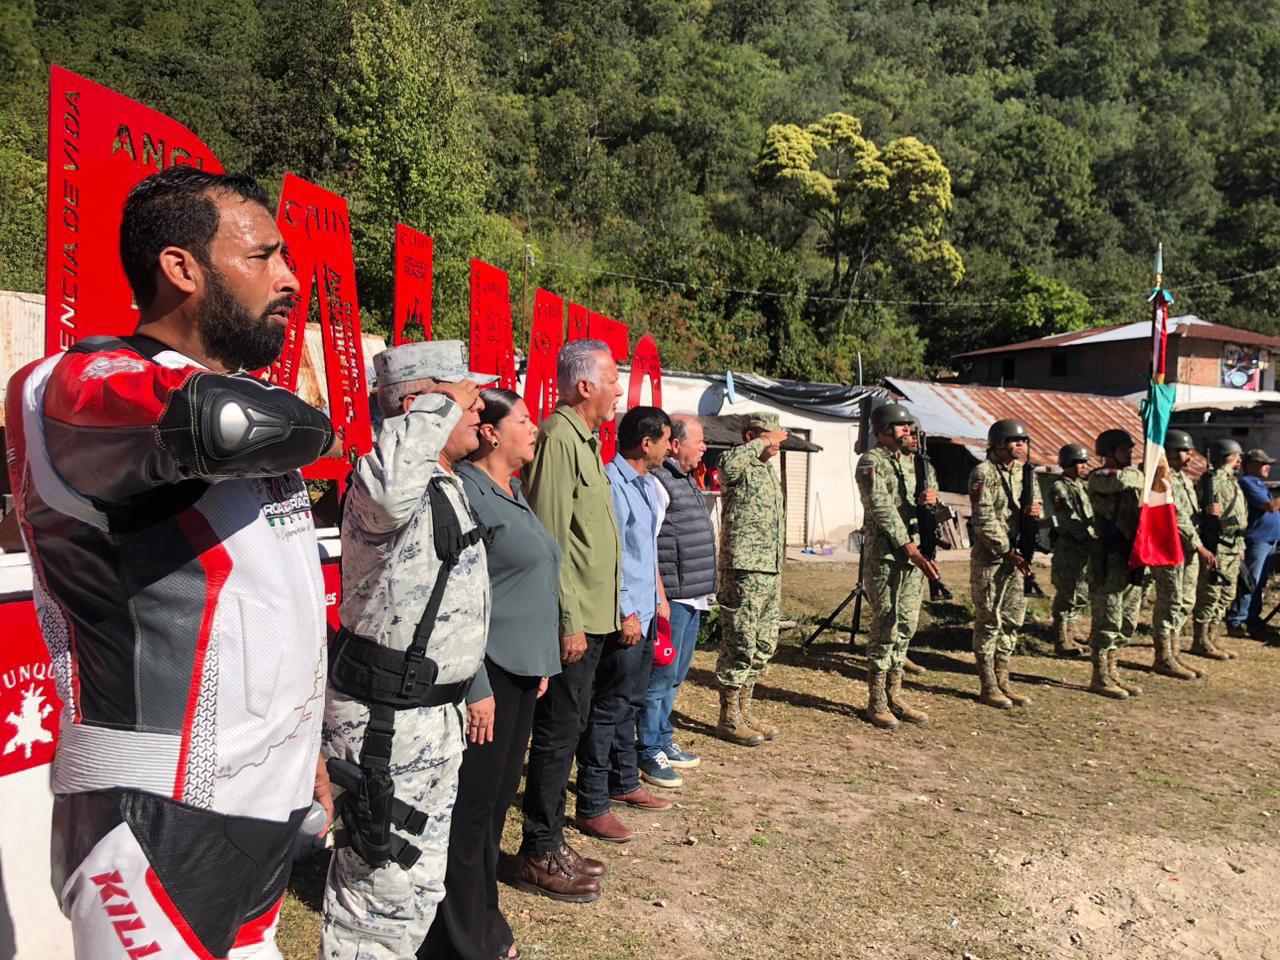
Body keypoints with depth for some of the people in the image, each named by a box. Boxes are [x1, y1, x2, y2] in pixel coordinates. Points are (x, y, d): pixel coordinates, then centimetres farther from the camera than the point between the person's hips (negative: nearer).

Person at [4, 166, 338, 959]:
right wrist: (314, 427, -15)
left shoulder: (258, 400, 12)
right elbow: (219, 421, -38)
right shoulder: (79, 388, -14)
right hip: (158, 830, -7)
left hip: (270, 806, 8)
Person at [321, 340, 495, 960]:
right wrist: (442, 405, -33)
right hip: (386, 719, -10)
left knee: (419, 877, 23)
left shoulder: (446, 485, 13)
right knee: (386, 883, 1)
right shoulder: (402, 488, -20)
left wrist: (474, 685, 24)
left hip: (437, 710, 10)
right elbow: (385, 486, -49)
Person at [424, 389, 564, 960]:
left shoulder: (513, 493, 14)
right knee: (471, 808, 3)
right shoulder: (467, 491, -15)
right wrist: (475, 688, -19)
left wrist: (541, 663, 19)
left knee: (497, 801, 18)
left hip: (522, 670, 9)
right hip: (488, 672, -9)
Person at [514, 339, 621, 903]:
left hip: (591, 617, 10)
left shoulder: (585, 439, 15)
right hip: (572, 619, -10)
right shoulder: (559, 438, -15)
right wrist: (570, 621, -20)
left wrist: (599, 611, 17)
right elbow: (551, 539, -21)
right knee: (558, 734, 1)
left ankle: (550, 842, 29)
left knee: (568, 730, 16)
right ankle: (539, 857, 14)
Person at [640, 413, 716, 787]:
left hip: (693, 598, 10)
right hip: (672, 598, -10)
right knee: (661, 675, -2)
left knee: (675, 676, 18)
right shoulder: (658, 483, -14)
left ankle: (663, 741, 29)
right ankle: (649, 753, 8)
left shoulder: (688, 482, 17)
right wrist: (660, 597, -20)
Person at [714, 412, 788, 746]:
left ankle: (744, 710, 25)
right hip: (743, 570, -9)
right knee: (740, 645, -3)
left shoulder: (771, 471, 19)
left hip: (771, 571, 9)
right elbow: (727, 464, -38)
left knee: (763, 646, 14)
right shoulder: (739, 469, -10)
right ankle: (728, 718, 7)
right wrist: (762, 443, -23)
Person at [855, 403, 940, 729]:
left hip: (914, 554, 8)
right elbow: (883, 510, -17)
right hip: (884, 556, -8)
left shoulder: (911, 461, 17)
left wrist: (929, 499, -6)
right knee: (885, 628, -5)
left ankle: (895, 697, 20)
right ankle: (876, 701, 5)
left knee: (906, 627, 10)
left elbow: (917, 508, 19)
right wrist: (911, 550, -23)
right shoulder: (872, 461, -7)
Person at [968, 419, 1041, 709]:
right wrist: (1007, 551, -16)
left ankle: (1002, 682, 20)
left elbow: (1035, 506, 21)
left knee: (1011, 620, 11)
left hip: (1016, 556, 7)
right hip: (989, 557, -7)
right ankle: (988, 687, 5)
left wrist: (1035, 512, -4)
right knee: (989, 622, -2)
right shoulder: (983, 473, -10)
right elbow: (984, 520, -15)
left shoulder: (1025, 473, 13)